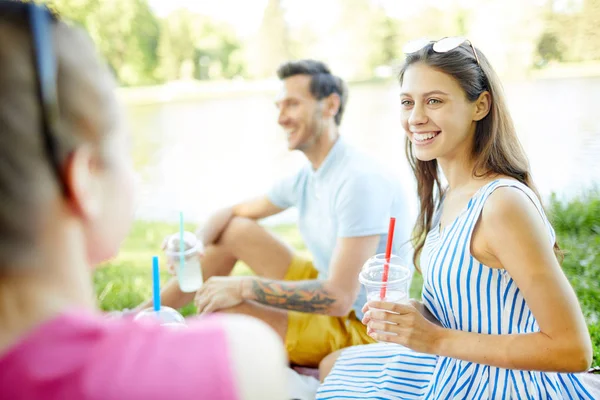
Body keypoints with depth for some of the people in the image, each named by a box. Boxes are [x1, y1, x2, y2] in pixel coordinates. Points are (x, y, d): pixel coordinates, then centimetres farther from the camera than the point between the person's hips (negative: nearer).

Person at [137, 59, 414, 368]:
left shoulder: (360, 181, -26)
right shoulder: (306, 178, 3)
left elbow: (339, 298, -31)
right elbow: (234, 212, 15)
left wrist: (243, 287, -27)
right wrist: (193, 242, -7)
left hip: (358, 326, -9)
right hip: (327, 290, 9)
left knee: (222, 310, -24)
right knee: (233, 229, 7)